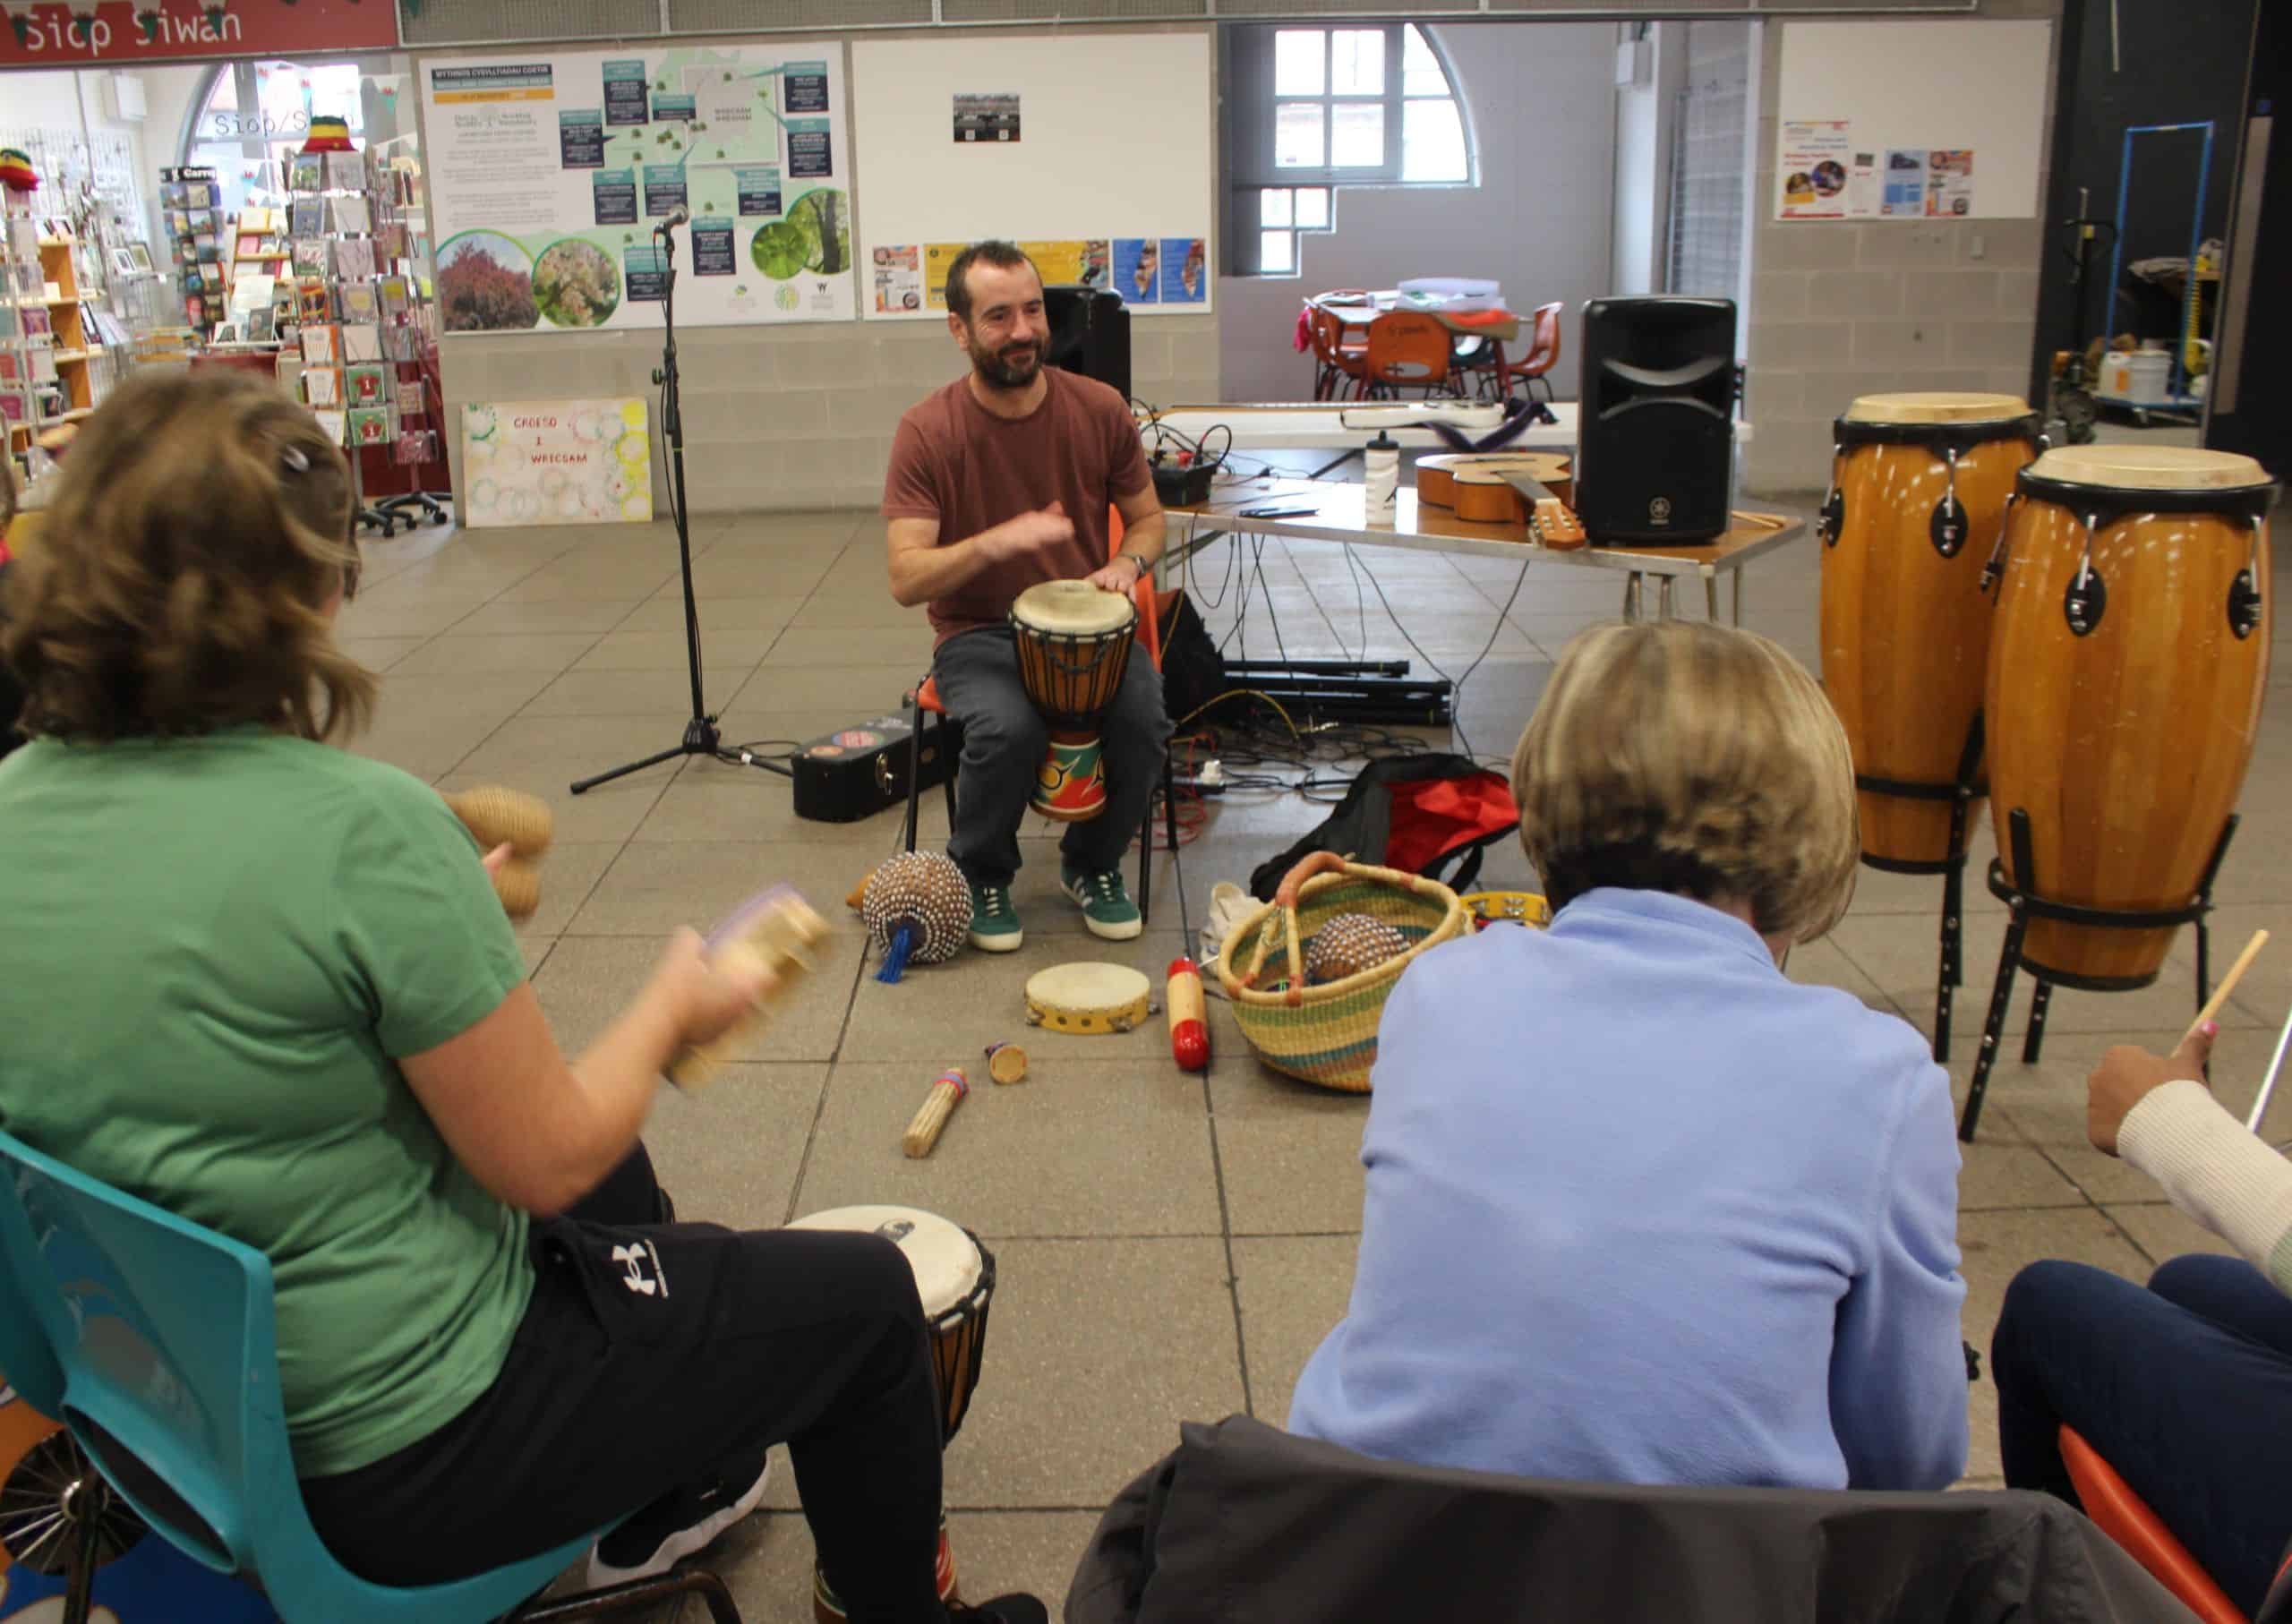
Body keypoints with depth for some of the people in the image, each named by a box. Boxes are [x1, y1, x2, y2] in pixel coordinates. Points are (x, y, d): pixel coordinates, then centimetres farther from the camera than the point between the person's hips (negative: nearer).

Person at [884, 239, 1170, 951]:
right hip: (978, 634, -2)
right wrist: (998, 542, -34)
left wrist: (1126, 564, -12)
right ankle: (982, 877, -1)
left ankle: (1092, 865, 5)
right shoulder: (927, 431, -11)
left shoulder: (1099, 409, -3)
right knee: (1007, 728, -33)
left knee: (1143, 716, -27)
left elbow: (1147, 518, 12)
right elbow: (906, 579, -17)